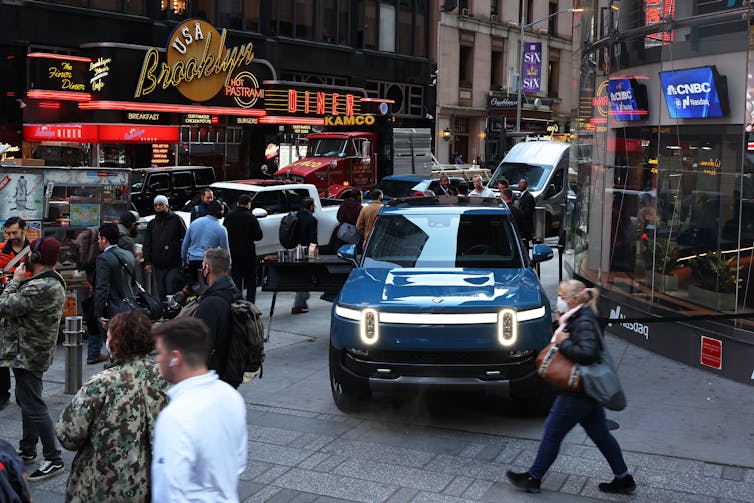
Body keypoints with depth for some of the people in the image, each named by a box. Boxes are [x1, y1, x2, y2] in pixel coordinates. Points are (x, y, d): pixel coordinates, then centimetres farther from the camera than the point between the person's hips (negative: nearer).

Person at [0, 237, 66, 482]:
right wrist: (20, 281, 2)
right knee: (26, 400, 22)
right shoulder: (54, 281, 7)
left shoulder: (39, 288, -27)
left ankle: (53, 460, 0)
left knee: (34, 406, -6)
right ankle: (27, 451, 36)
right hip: (32, 352, 11)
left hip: (28, 355, -11)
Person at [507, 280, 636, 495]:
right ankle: (624, 479, 23)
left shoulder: (584, 322, -20)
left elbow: (588, 354, -30)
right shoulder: (578, 318, 11)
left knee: (552, 433, 2)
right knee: (600, 434, 16)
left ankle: (533, 478, 15)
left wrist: (564, 343, -21)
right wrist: (562, 339, 1)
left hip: (578, 393, -10)